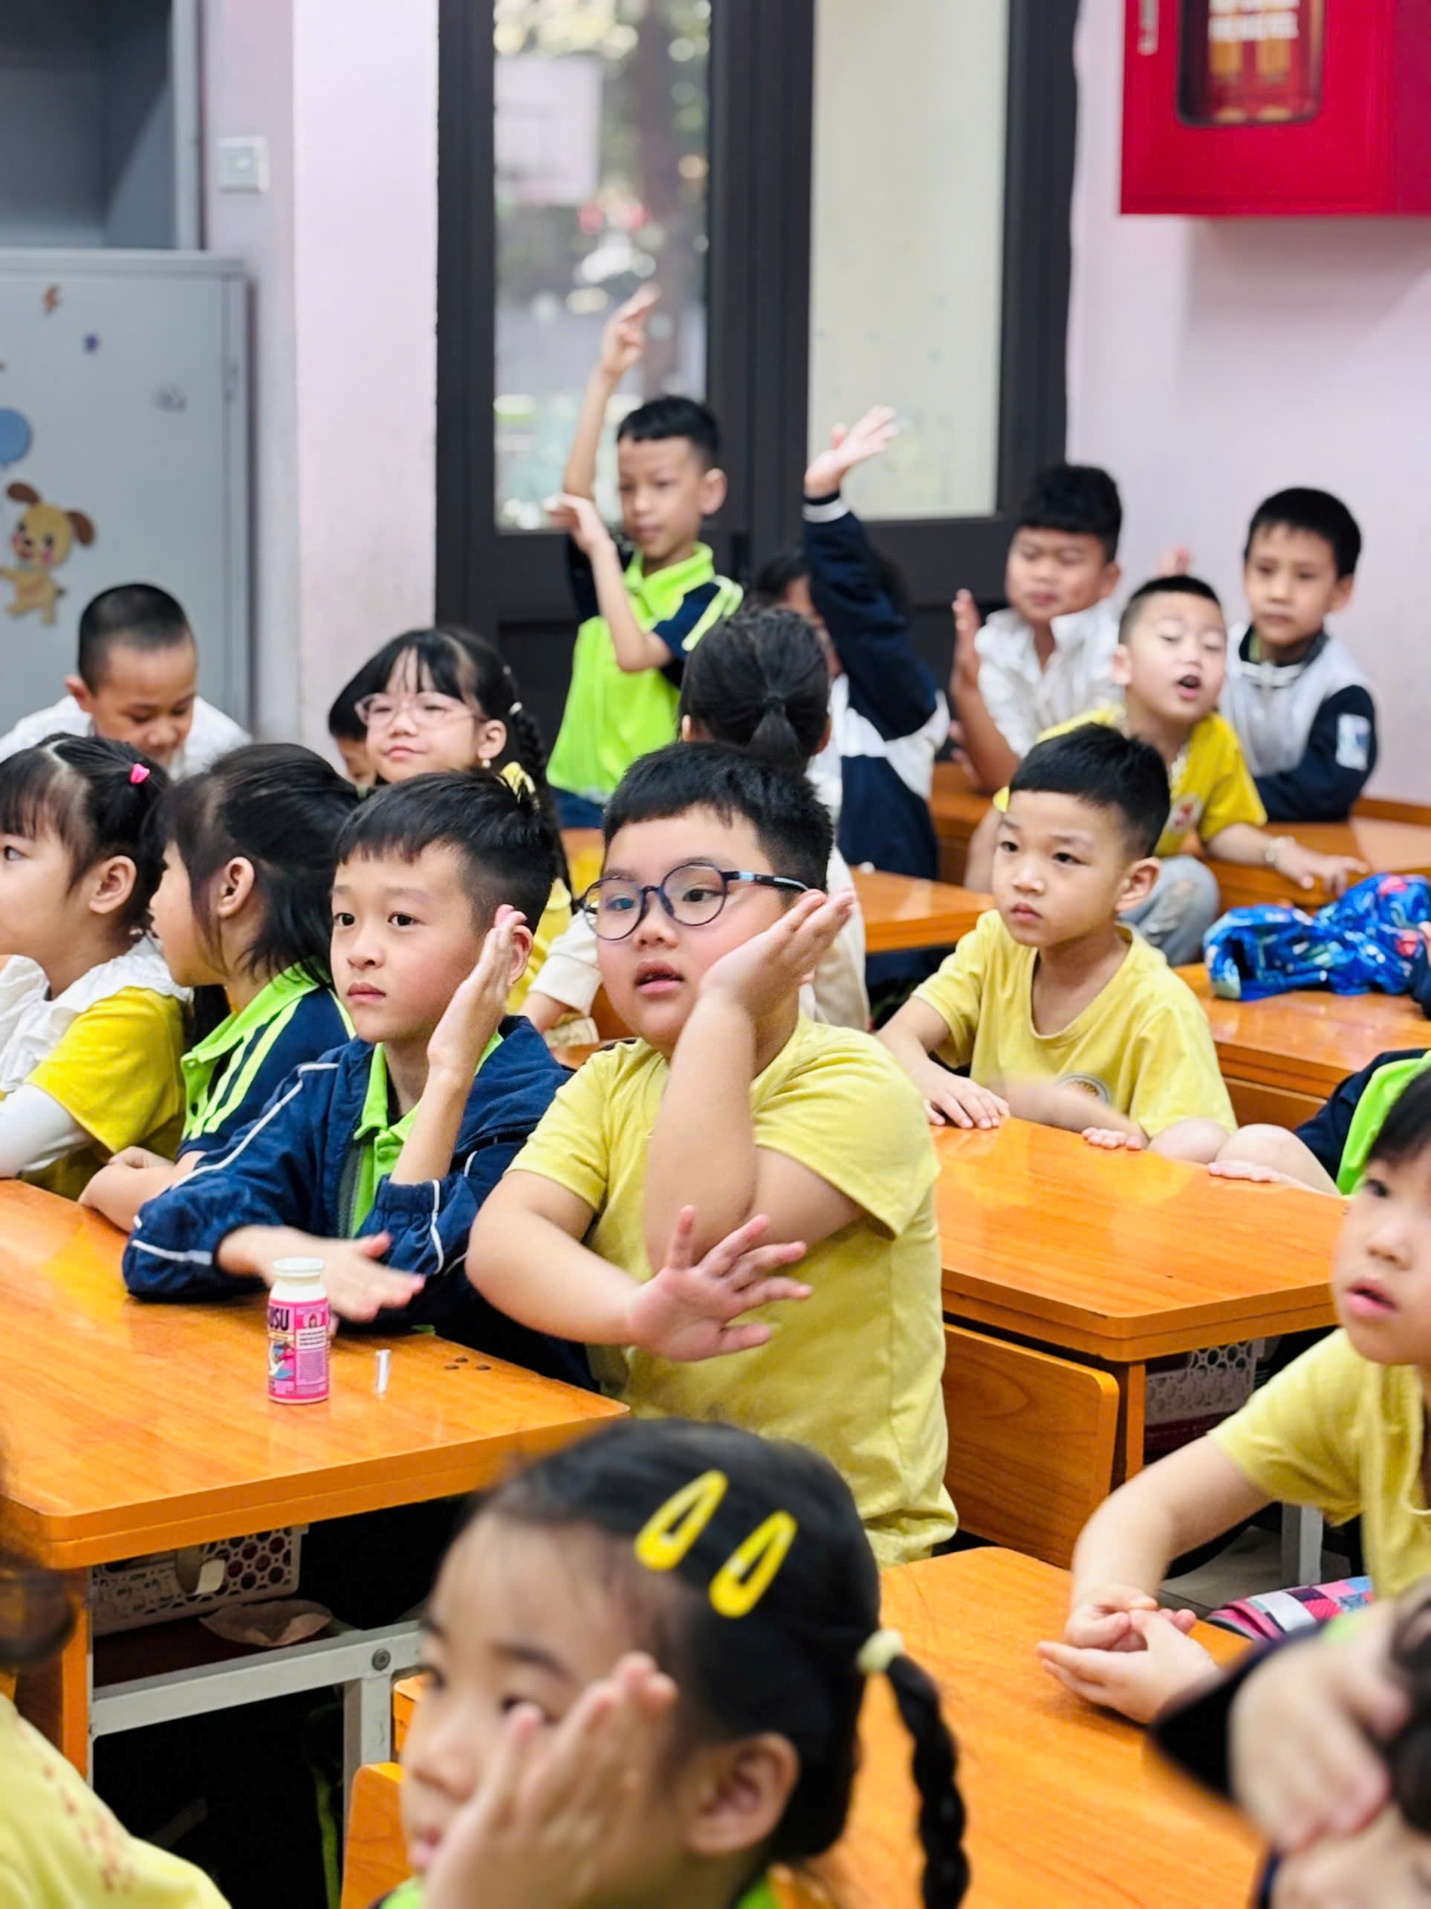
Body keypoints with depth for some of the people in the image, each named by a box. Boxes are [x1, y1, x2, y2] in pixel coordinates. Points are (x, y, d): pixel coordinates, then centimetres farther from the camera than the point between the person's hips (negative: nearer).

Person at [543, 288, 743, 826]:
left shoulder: (714, 598, -8)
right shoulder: (614, 567, 7)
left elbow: (634, 655, -23)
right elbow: (574, 494, -10)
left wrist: (601, 550, -19)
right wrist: (606, 376, -15)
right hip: (575, 797, 5)